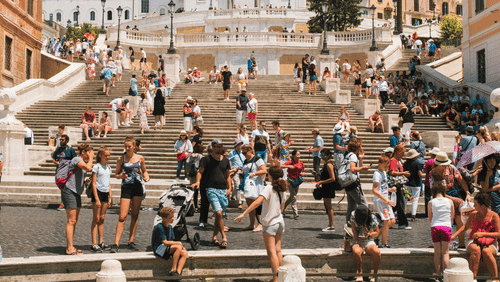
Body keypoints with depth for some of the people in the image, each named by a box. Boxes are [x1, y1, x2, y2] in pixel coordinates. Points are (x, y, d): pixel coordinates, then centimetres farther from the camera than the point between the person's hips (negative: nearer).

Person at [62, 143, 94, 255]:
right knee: (71, 221, -10)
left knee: (74, 221, 9)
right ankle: (69, 248, -9)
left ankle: (70, 247, 14)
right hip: (69, 192, -10)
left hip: (76, 193, 10)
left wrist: (85, 181, 8)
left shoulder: (83, 162, 20)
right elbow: (88, 168, -29)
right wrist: (91, 158, -12)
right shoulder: (76, 159, -10)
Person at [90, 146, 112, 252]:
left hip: (105, 193, 6)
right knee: (96, 219, -5)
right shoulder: (96, 167, -7)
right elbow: (93, 184, -11)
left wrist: (110, 197, 12)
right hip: (97, 192, -6)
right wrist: (97, 199, -16)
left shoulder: (108, 168, 12)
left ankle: (101, 242, 14)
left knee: (102, 219, 9)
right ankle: (94, 244, -3)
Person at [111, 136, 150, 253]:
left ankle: (131, 242, 16)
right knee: (122, 217, -8)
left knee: (135, 216, 7)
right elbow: (116, 174, 7)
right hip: (126, 187, -2)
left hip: (138, 187, 2)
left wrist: (146, 176, -2)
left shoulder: (140, 158, 5)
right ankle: (116, 243, -8)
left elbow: (144, 171, 19)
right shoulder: (121, 159, 2)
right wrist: (121, 176, -14)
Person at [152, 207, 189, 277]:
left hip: (168, 249, 8)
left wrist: (182, 246, -5)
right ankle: (173, 270, -24)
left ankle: (178, 272, -26)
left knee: (185, 253, -15)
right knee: (178, 247, -30)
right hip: (159, 249, -8)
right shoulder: (159, 227, -15)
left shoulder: (170, 227, 13)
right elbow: (165, 242, -21)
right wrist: (179, 243, -14)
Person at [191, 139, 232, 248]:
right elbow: (200, 171, 2)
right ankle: (224, 238, -13)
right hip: (212, 189, -5)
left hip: (223, 190, 5)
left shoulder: (225, 160, 14)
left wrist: (229, 187, 9)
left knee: (220, 215, 6)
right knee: (218, 213, -18)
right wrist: (198, 181, -16)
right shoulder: (207, 159, 1)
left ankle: (214, 238, 16)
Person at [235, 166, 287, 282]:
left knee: (272, 252, -2)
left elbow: (258, 202, -31)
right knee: (278, 251, 14)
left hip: (270, 224, -7)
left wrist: (243, 214, -33)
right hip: (280, 222, 7)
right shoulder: (282, 189, 3)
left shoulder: (269, 188, -19)